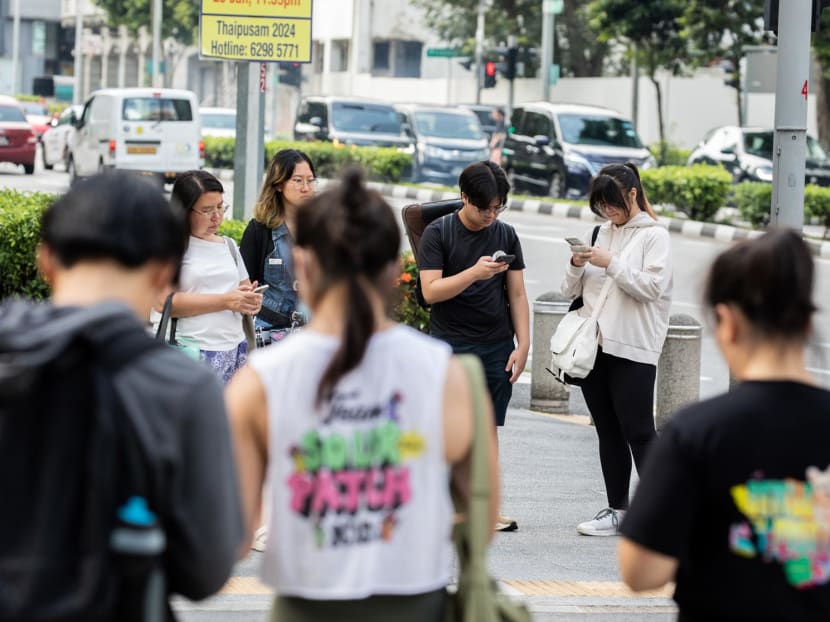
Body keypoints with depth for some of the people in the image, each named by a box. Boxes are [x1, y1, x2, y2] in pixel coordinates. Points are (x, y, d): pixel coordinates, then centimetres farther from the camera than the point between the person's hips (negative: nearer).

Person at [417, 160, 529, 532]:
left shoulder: (506, 236, 9)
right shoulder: (438, 234, -3)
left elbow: (517, 295, 11)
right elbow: (430, 291, -12)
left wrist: (522, 345, 4)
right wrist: (475, 272, -23)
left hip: (497, 348, 4)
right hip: (450, 347, -4)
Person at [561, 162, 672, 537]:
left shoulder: (654, 236, -2)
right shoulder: (601, 234, 14)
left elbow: (651, 286, -14)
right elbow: (570, 291, 14)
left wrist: (610, 264, -17)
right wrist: (576, 265, -5)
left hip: (632, 350, -6)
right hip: (594, 347, 6)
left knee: (637, 432, -6)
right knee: (608, 433, 10)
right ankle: (617, 510, 16)